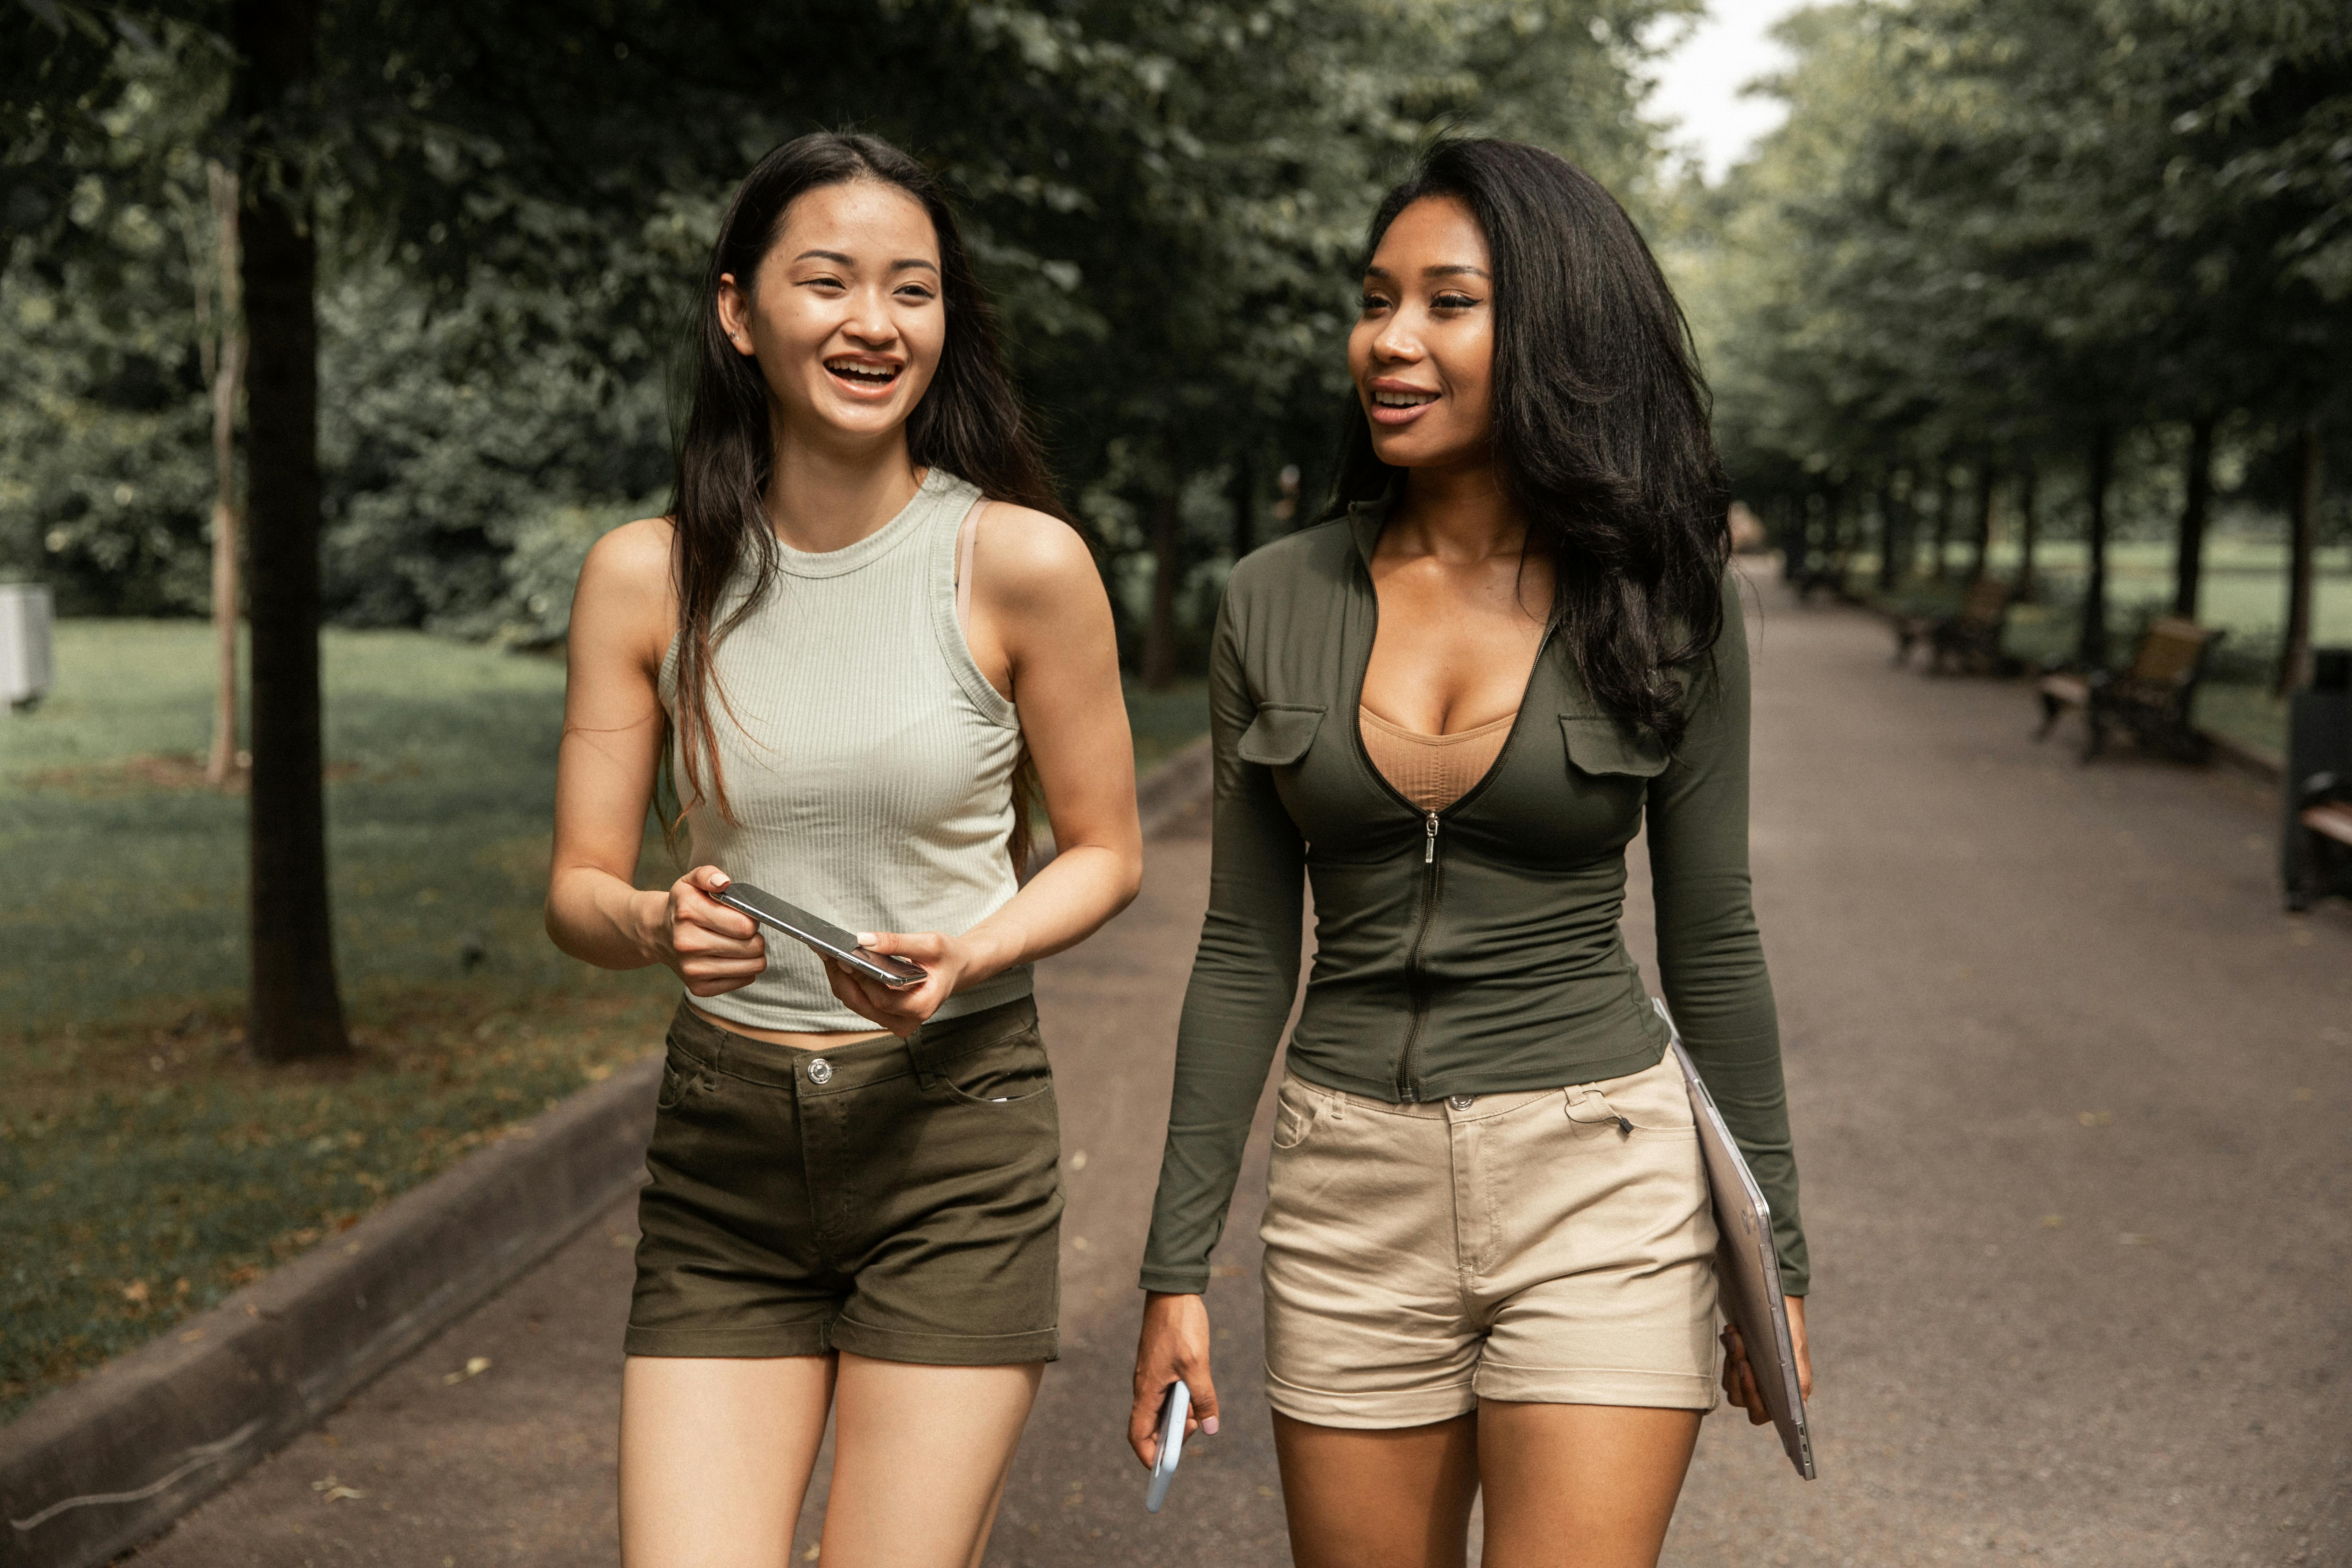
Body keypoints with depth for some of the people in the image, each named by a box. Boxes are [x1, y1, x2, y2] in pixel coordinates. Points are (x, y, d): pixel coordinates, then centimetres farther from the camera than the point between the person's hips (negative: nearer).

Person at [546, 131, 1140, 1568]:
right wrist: (658, 926, -19)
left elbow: (1105, 853, 3)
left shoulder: (1023, 562, -8)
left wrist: (967, 954, -16)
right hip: (724, 1139, 2)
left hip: (954, 1131, -2)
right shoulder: (646, 577, -1)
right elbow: (579, 891, 4)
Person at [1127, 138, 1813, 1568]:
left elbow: (1712, 942, 2)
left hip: (1600, 1192, -2)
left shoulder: (1661, 603, -4)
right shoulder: (1277, 604, 1)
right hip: (1349, 1196, 2)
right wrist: (1178, 1264, 4)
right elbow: (1247, 952, 4)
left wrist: (1779, 1253, 5)